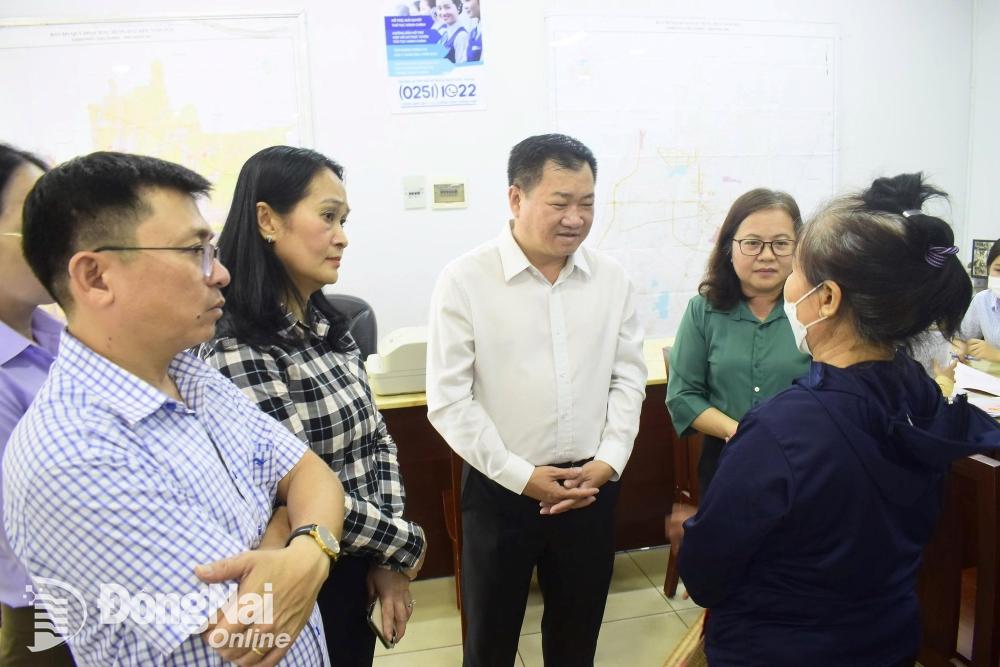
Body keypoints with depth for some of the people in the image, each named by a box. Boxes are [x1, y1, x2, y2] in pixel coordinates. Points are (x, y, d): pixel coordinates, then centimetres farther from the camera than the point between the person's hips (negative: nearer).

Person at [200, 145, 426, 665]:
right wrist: (407, 545, -11)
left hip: (357, 569, 7)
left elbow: (376, 438, 4)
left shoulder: (326, 325, 2)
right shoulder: (236, 350, -24)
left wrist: (387, 561, -5)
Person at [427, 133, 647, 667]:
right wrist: (520, 476, -14)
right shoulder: (465, 280, -13)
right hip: (499, 489, -3)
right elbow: (449, 400, -13)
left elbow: (628, 378, 4)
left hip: (591, 486, 3)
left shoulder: (611, 279, -1)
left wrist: (608, 462, -7)